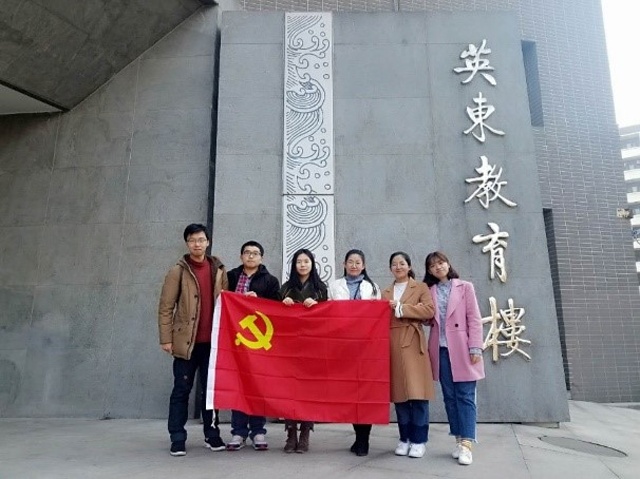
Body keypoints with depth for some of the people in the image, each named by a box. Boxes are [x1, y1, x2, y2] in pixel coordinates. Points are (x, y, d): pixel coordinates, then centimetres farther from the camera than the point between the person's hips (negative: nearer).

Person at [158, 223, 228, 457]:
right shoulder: (178, 271, -2)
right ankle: (177, 439, 15)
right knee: (182, 390, 4)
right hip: (186, 341, -3)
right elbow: (165, 307, -3)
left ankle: (212, 435, 23)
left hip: (212, 341, 3)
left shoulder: (219, 270, 8)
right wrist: (166, 339, -8)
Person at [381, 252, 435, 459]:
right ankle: (404, 438, 16)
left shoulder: (421, 287, 7)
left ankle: (419, 440, 6)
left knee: (417, 392, -5)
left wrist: (401, 308, -10)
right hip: (392, 346, 3)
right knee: (399, 393, 5)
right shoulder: (385, 292, 18)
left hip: (413, 344, -3)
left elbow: (429, 310, -9)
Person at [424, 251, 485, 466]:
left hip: (461, 349, -3)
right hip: (441, 350, 3)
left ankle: (466, 444, 0)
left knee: (465, 396, -3)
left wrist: (475, 348, -9)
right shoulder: (430, 292, 11)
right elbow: (429, 319, 8)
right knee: (450, 397, 7)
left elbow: (474, 319, -2)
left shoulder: (465, 287, 3)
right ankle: (459, 440, 16)